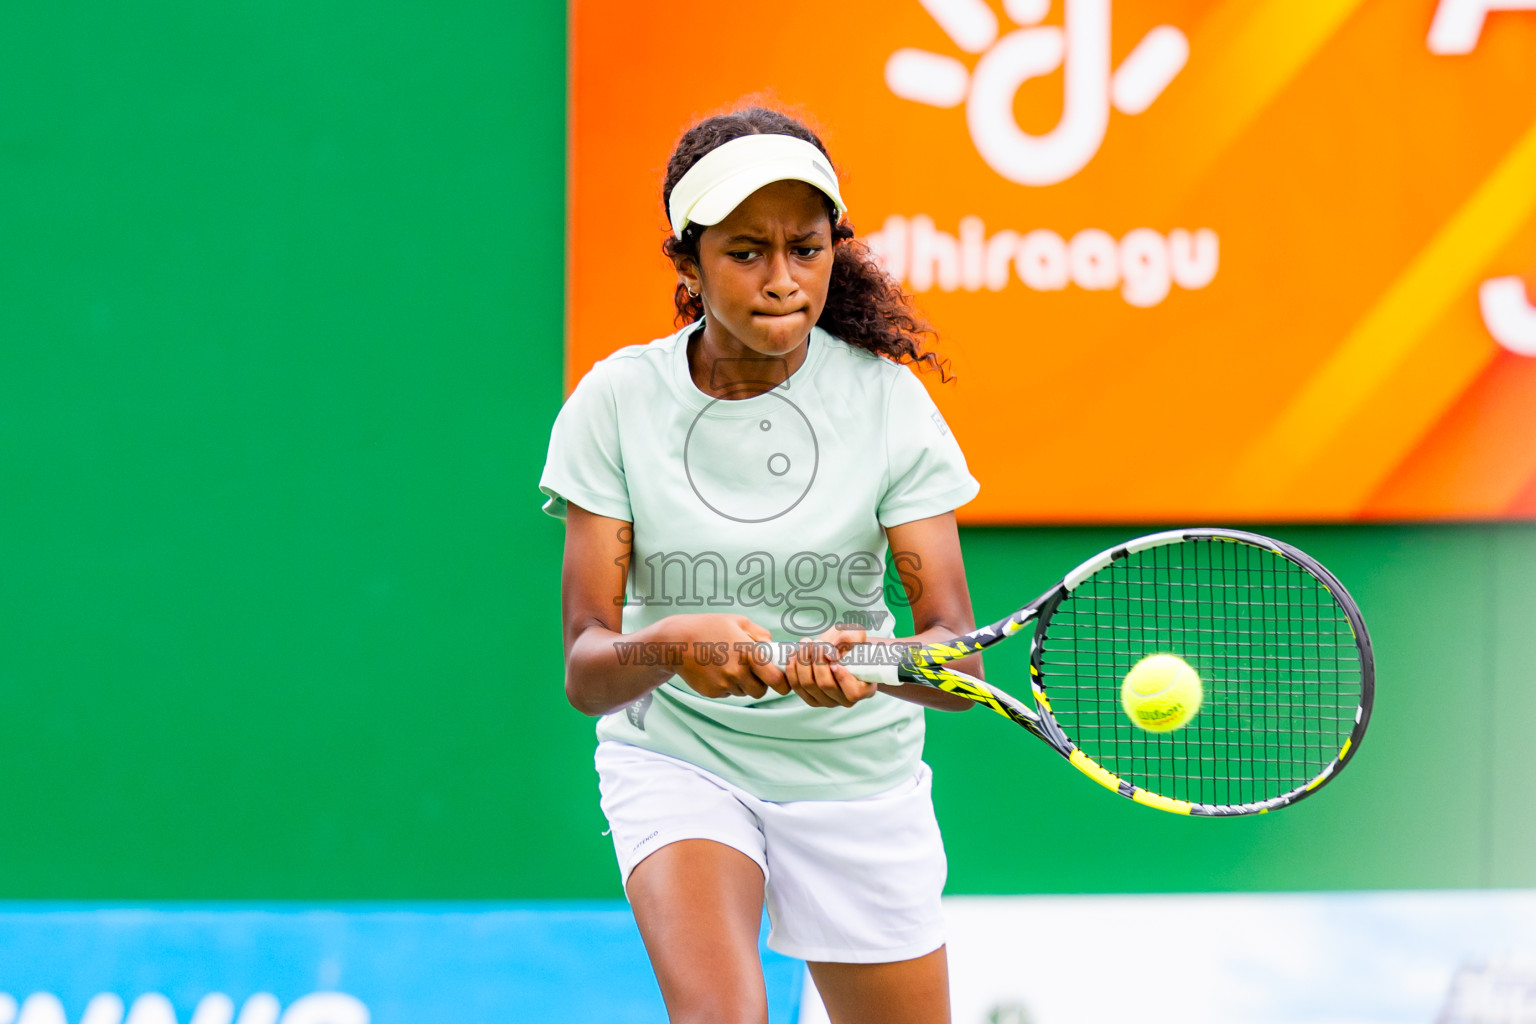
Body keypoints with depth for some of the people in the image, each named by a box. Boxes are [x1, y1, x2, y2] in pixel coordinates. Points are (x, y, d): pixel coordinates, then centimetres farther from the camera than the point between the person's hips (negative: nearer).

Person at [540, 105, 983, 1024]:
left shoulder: (888, 402, -12)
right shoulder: (618, 402, -12)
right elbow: (585, 671, -16)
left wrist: (876, 661, -40)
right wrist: (670, 646, -38)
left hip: (857, 769, 2)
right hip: (677, 759, -2)